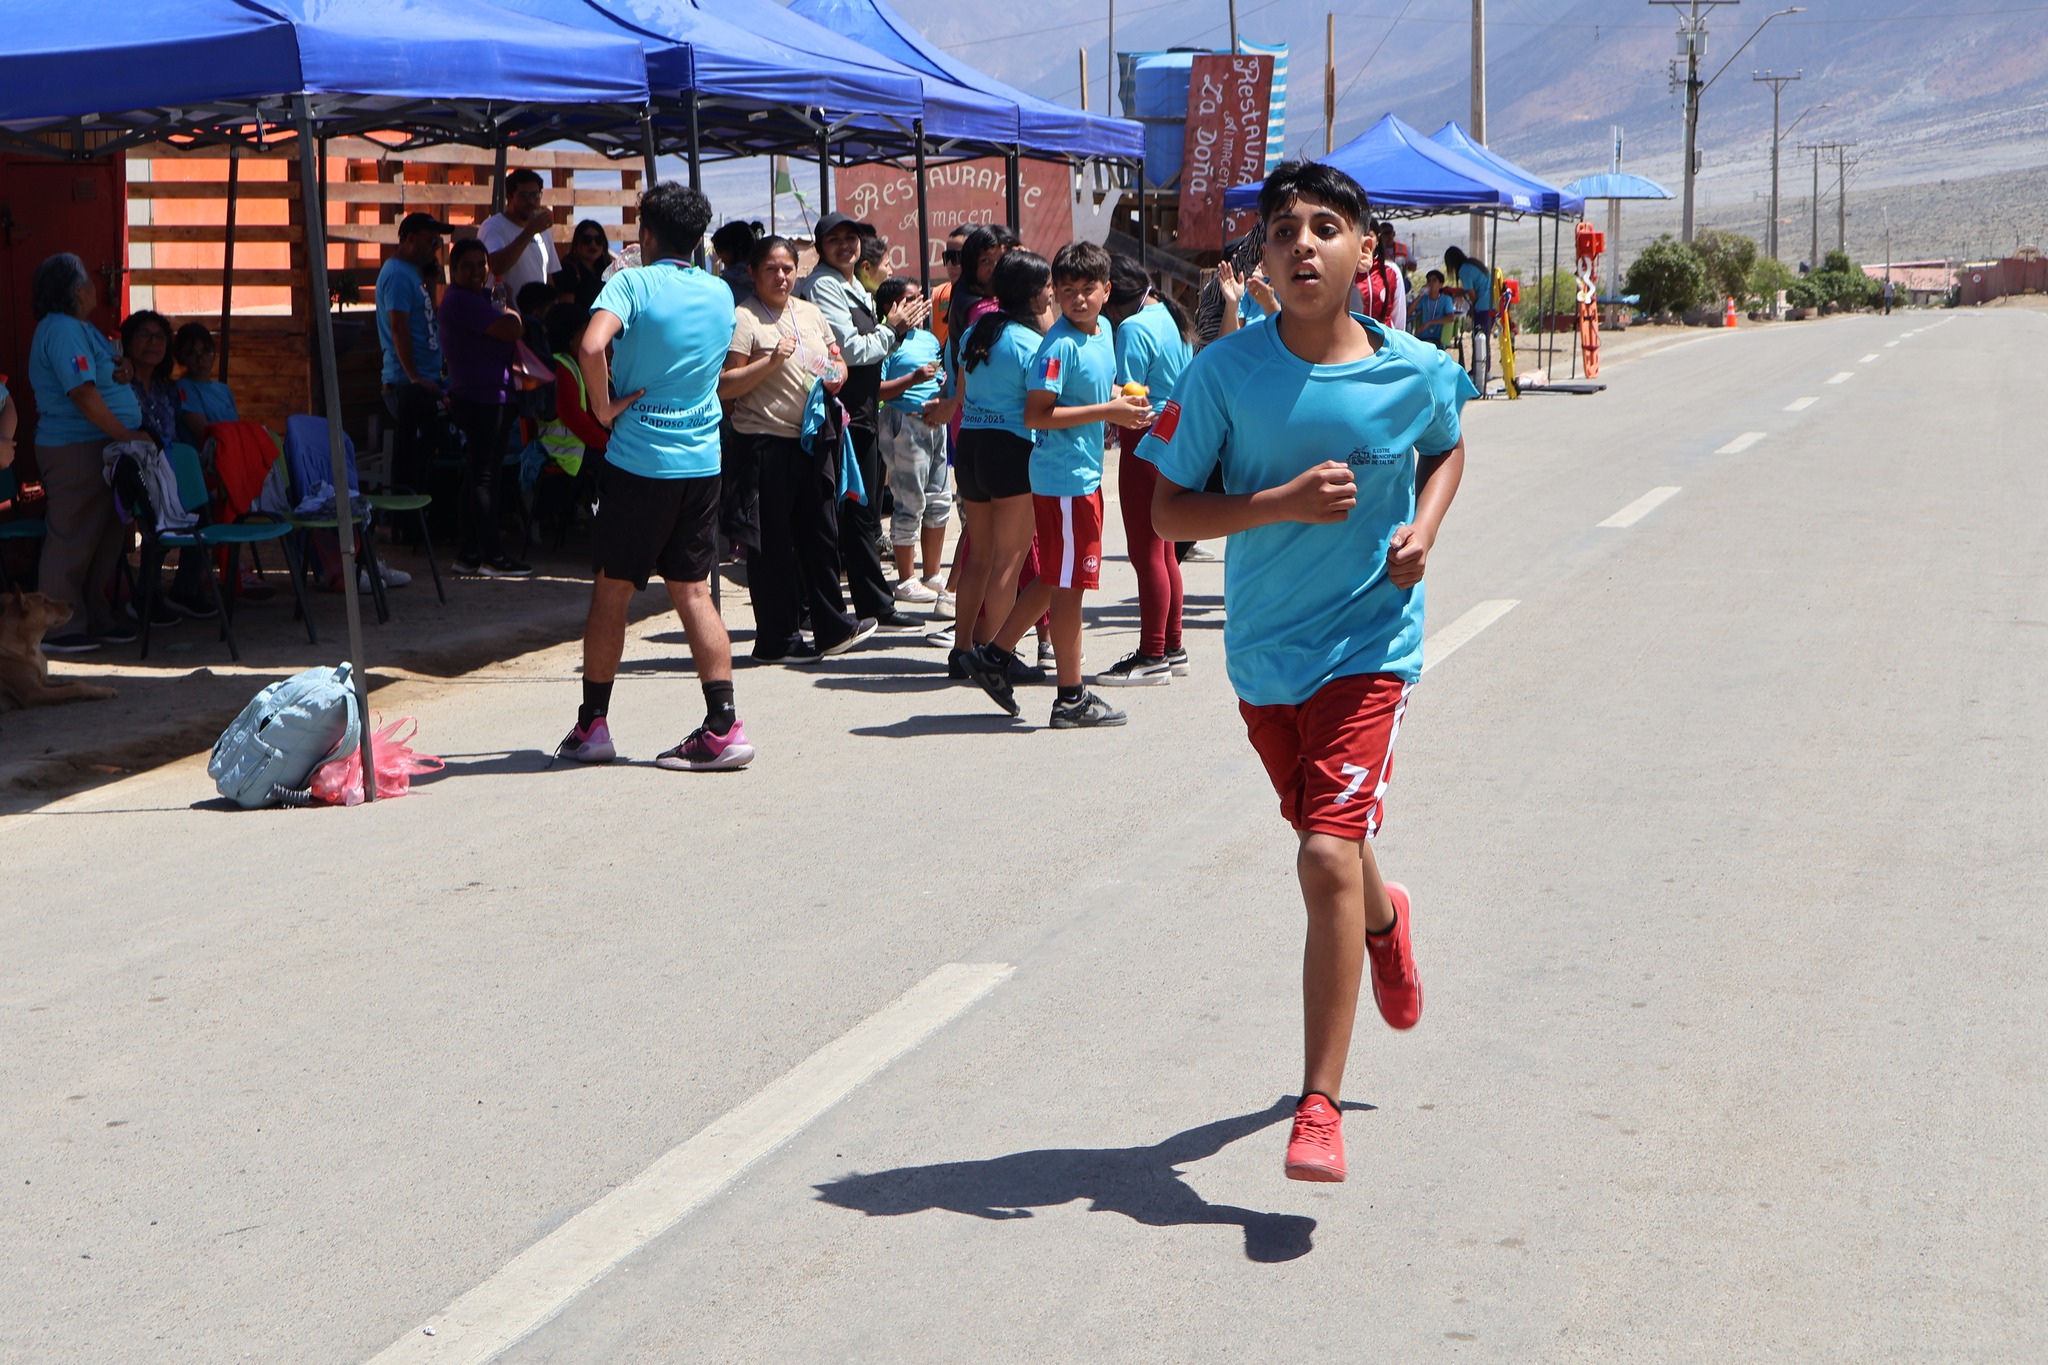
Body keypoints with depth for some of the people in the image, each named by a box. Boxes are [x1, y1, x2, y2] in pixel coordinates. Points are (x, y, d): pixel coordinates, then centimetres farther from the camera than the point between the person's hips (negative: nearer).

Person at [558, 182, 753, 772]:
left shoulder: (632, 284, -10)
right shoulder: (721, 294, 9)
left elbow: (591, 347, -27)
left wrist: (604, 408, -13)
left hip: (638, 459, -5)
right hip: (702, 461, 5)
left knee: (611, 590, 8)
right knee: (693, 592, 6)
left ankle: (593, 725, 15)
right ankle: (723, 726, -3)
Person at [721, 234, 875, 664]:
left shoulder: (810, 312, 14)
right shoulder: (743, 318, -7)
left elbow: (837, 361, 25)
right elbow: (724, 386, -13)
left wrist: (836, 375, 2)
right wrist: (772, 360, -21)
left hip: (814, 438, 7)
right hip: (767, 440, -7)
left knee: (821, 532, 12)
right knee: (774, 542, -1)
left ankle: (831, 626, 22)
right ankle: (777, 639, 6)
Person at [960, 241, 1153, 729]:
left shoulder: (1104, 331, 9)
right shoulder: (1060, 345, -18)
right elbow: (1035, 414, -23)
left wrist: (1123, 398, 5)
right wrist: (1107, 411, -22)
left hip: (1085, 473, 9)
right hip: (1063, 477, -9)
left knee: (1055, 580, 17)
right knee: (1067, 584, -2)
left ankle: (994, 655, 28)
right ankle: (1072, 698, 5)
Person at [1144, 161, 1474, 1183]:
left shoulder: (1417, 372, -8)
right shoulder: (1225, 372, -11)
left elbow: (1447, 449, 15)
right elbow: (1168, 512, -8)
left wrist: (1424, 527, -5)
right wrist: (1284, 501, -23)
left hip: (1369, 645, -2)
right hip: (1262, 648, 3)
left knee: (1327, 857, -17)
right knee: (1326, 845, 21)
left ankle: (1320, 1105, -8)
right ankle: (1384, 919, 59)